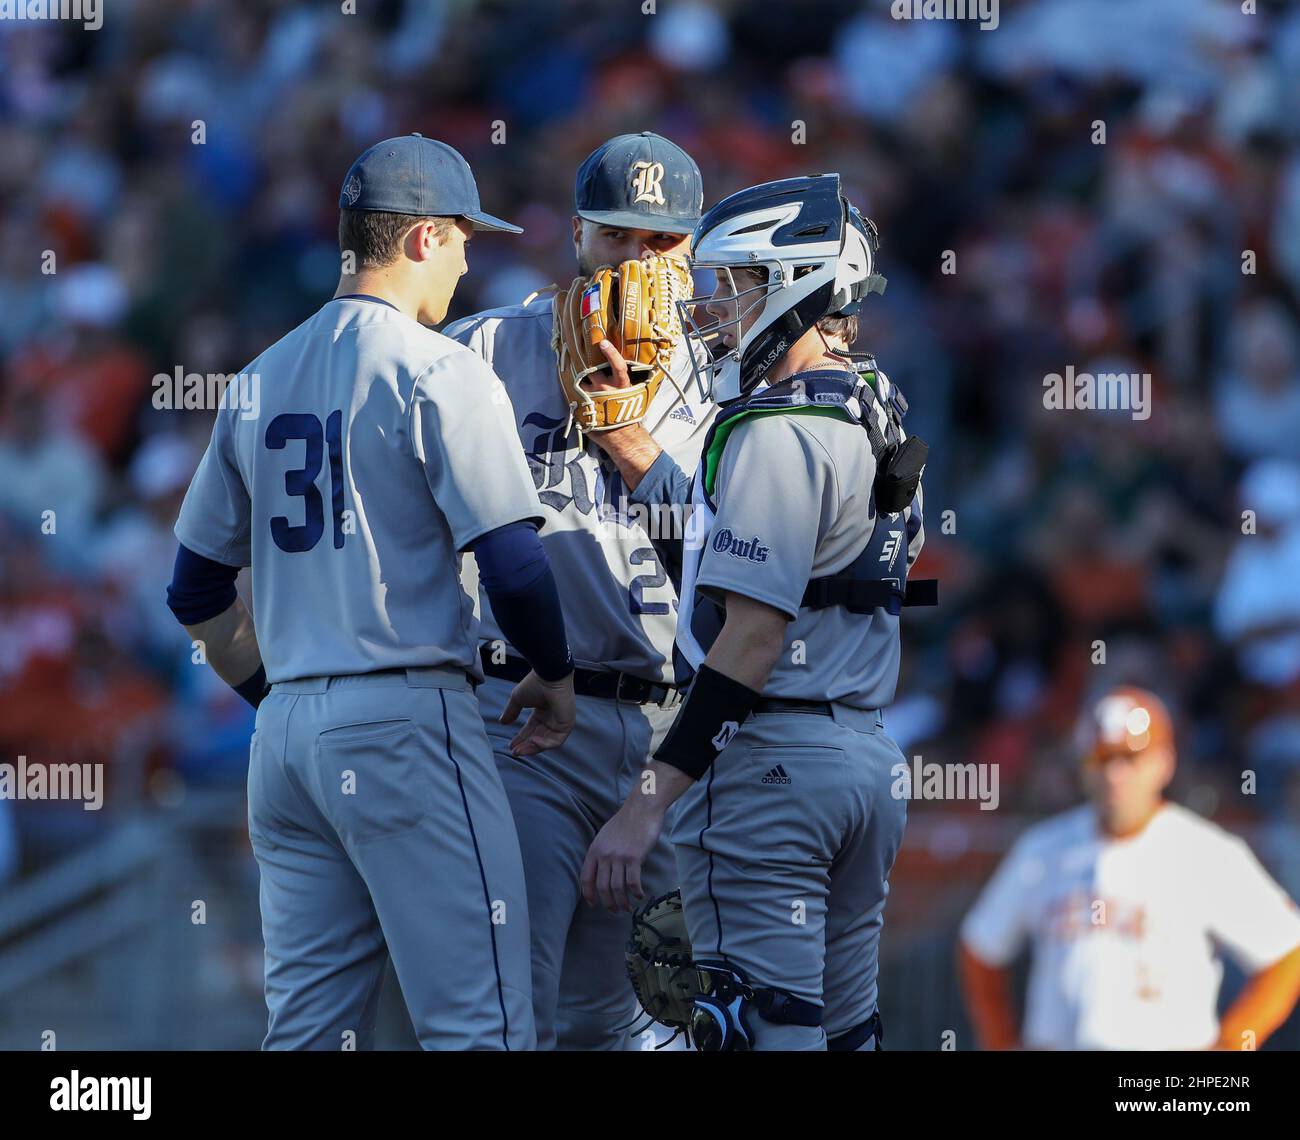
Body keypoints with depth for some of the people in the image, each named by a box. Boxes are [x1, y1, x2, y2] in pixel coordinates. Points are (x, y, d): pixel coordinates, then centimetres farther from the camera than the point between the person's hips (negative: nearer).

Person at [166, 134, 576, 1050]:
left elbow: (197, 592, 18)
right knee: (478, 1024, -8)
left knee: (308, 1025, 9)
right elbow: (513, 563, -14)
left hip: (285, 731, 7)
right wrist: (555, 675, 3)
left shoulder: (260, 382, 14)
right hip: (407, 715, -7)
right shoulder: (438, 372, -8)